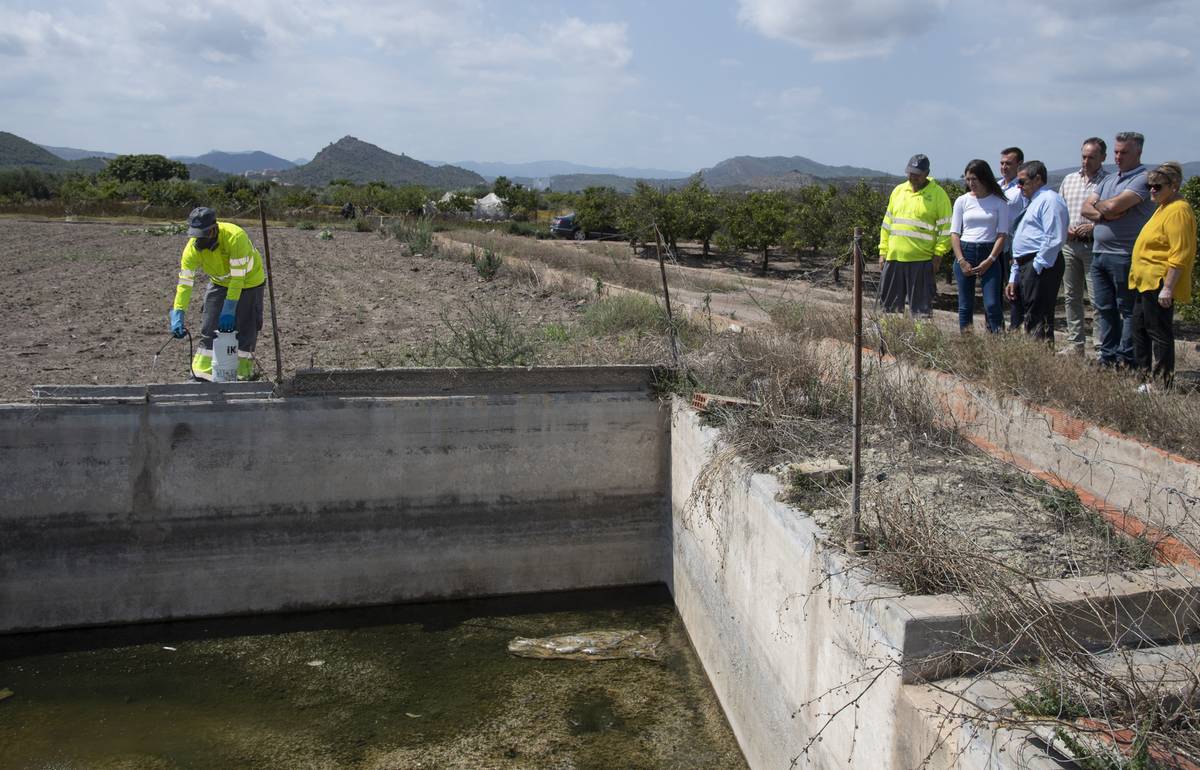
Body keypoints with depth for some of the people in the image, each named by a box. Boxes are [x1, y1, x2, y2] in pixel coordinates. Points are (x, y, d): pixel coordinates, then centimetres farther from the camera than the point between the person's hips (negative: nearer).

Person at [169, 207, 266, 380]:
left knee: (246, 330, 1)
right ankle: (201, 374, 5)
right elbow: (185, 282, -23)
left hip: (248, 281, -4)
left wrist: (229, 311, -38)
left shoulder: (235, 237, -37)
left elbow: (238, 278, -35)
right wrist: (177, 315, -32)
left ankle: (243, 376, 16)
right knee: (209, 328, -2)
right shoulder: (193, 247, -23)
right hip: (220, 282, 4)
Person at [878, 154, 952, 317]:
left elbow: (946, 227, -2)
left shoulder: (938, 194, -1)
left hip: (921, 260, -5)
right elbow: (887, 223, 17)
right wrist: (883, 252, 11)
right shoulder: (898, 190, 13)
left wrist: (938, 255, -9)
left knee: (921, 306, -2)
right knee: (890, 303, 9)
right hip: (894, 257, 5)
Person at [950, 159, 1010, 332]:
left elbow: (1002, 234, -1)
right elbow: (954, 233, 4)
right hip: (965, 252, 2)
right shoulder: (962, 201, 7)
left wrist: (990, 260, -10)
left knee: (992, 304, -9)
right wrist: (961, 260, -6)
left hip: (990, 254, -2)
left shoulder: (999, 202, 2)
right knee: (965, 305, 4)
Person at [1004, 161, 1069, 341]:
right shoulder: (1031, 203, 26)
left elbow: (1054, 239, -19)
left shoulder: (1049, 200, -7)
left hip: (1040, 268, -10)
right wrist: (1013, 279, 22)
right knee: (1028, 318, 12)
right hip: (1025, 266, 10)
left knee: (1038, 321, -12)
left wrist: (1037, 266, -17)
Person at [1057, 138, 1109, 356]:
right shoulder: (1069, 179, 13)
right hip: (1069, 244, 6)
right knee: (1072, 296, 11)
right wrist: (1065, 226, 1)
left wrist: (1093, 227, -18)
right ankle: (1075, 343, 20)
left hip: (1093, 246, -6)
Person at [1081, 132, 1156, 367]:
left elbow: (1114, 205, -20)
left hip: (1124, 256, -8)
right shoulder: (1108, 180, 18)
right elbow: (1085, 209, 10)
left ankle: (1126, 360, 1)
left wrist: (1098, 204, 1)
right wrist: (1105, 214, -10)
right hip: (1099, 253, 8)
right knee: (1104, 309, 11)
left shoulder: (1143, 179, -8)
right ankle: (1108, 357, 19)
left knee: (1128, 310, -2)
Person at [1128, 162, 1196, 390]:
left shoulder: (1178, 211, -17)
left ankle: (1161, 385, 0)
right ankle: (1146, 377, 26)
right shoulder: (1163, 208, 16)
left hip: (1159, 284, -11)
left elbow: (1180, 255, -22)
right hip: (1145, 283, 11)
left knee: (1159, 333, -5)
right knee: (1140, 329, 16)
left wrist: (1167, 288, -25)